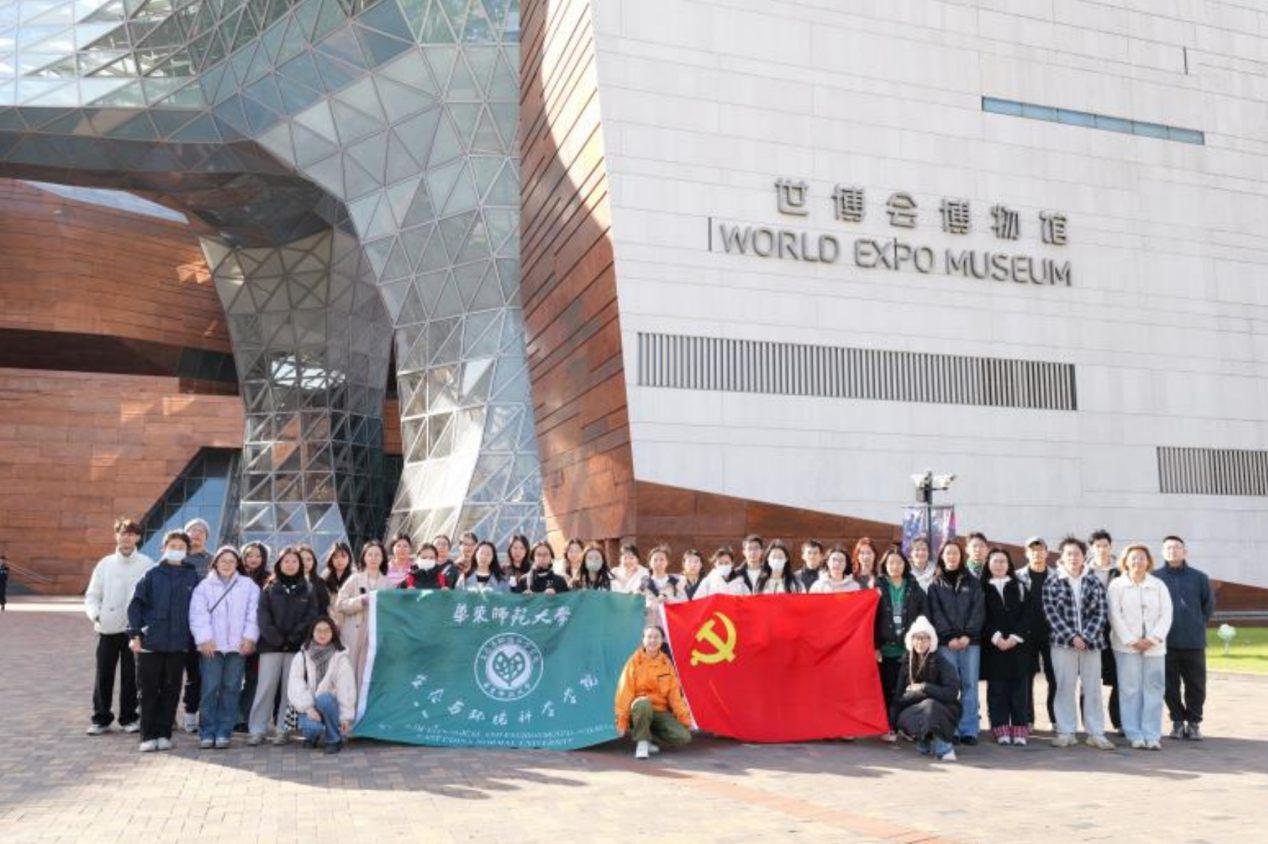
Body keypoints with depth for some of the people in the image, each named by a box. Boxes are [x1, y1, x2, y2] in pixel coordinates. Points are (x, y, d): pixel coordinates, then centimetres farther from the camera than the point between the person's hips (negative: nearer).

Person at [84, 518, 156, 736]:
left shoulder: (147, 564, 0)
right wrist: (95, 613, -11)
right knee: (103, 674, 5)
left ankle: (128, 717, 16)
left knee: (130, 675, 5)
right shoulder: (105, 564, 6)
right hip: (107, 629, 2)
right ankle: (101, 718, 16)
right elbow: (92, 595, 7)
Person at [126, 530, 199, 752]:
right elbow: (136, 604, -1)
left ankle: (164, 734, 16)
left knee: (171, 691, 7)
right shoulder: (152, 574, 2)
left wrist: (193, 639, 4)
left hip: (178, 644, 1)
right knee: (148, 690, 3)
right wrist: (134, 634, -9)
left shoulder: (192, 577, 5)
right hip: (150, 642, -1)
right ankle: (148, 736, 11)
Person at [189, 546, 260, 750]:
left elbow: (253, 613, 5)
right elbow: (198, 614, 0)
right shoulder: (204, 586, 7)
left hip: (238, 646, 1)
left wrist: (250, 637, -5)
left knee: (231, 688, 2)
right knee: (210, 688, -4)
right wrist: (204, 638, -10)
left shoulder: (249, 585, 10)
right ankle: (207, 733, 3)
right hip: (211, 646, -1)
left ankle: (223, 733, 9)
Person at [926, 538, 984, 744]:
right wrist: (949, 637, -11)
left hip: (970, 641, 1)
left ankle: (969, 730, 4)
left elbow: (978, 611, 2)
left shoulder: (972, 582, 11)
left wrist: (967, 636, -10)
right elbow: (936, 614, 1)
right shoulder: (935, 585, 8)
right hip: (946, 642, -1)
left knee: (969, 685, 0)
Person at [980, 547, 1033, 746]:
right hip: (992, 645, -1)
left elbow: (1026, 613, 3)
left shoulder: (1019, 586, 12)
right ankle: (1001, 730, 1)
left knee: (1018, 688, 0)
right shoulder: (982, 588, 5)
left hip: (1017, 644, 1)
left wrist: (1014, 637, -9)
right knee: (996, 688, -1)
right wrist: (996, 637, -13)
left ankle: (1020, 730, 3)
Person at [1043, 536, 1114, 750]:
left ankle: (1096, 733, 13)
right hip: (1063, 643, -1)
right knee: (1065, 688, 3)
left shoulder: (1094, 583, 6)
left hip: (1091, 642, 2)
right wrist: (1072, 637, -13)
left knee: (1093, 688, 5)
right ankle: (1065, 733, 10)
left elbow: (1100, 614, 1)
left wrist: (1086, 637, -11)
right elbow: (1052, 614, -5)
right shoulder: (1052, 583, 1)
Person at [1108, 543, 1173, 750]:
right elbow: (1115, 615, -2)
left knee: (1154, 690, -1)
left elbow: (1166, 615, 5)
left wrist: (1152, 639, -8)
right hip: (1126, 646, -2)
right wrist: (1131, 640, -10)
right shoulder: (1117, 585, 5)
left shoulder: (1158, 585, 12)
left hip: (1154, 646, 2)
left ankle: (1152, 735, 3)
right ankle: (1135, 735, 2)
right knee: (1130, 690, -3)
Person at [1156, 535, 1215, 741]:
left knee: (1196, 685, 6)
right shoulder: (1155, 578, -4)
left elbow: (1209, 604, 12)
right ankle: (1177, 721, 19)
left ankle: (1194, 723, 19)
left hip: (1194, 641, 1)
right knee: (1171, 685, 6)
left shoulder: (1199, 577, 1)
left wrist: (1199, 624, 8)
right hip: (1166, 642, -1)